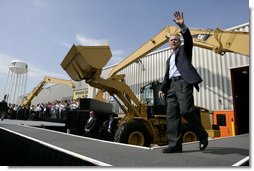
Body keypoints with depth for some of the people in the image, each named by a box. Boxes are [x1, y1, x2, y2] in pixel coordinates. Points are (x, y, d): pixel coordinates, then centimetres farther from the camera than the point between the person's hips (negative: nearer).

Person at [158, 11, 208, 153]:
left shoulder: (184, 49, 17)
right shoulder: (169, 59, 31)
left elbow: (188, 39, -5)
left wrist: (182, 26, -20)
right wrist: (163, 89, 12)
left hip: (184, 83, -6)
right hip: (172, 86, 6)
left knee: (186, 111, -21)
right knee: (172, 115, -4)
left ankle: (202, 134, 4)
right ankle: (175, 145, -3)